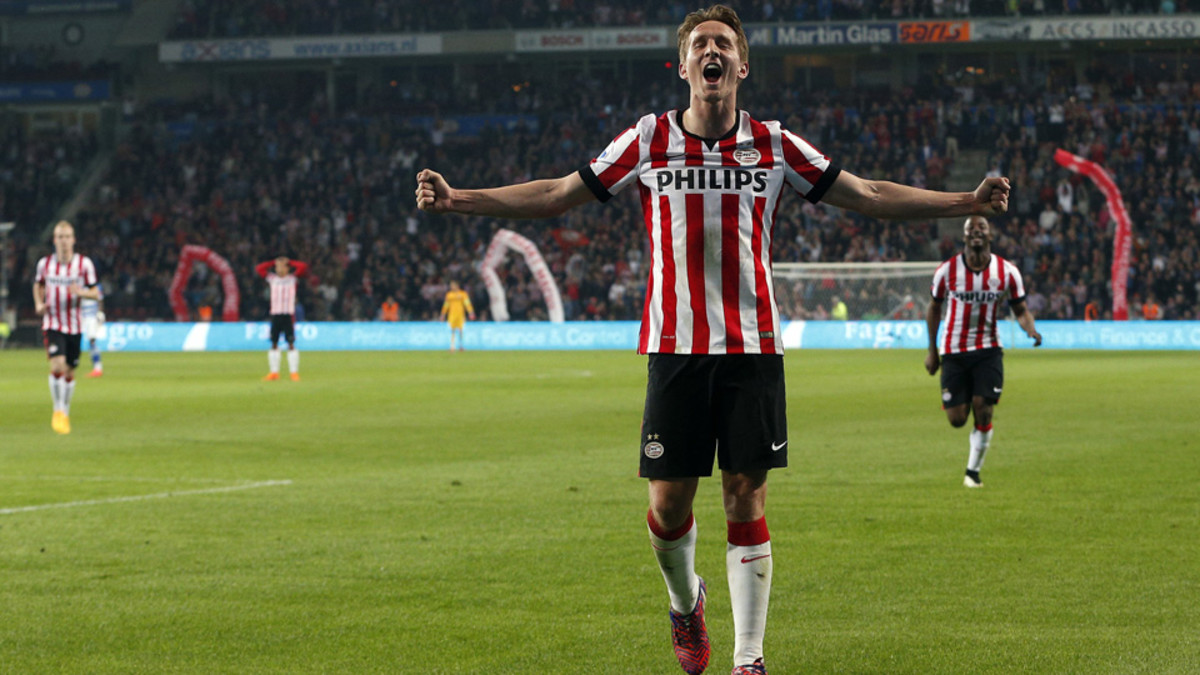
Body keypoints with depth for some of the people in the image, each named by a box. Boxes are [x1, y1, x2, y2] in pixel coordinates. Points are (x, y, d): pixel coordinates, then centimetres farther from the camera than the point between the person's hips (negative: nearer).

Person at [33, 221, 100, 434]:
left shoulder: (84, 264, -4)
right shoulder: (44, 264, 0)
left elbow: (95, 293, -1)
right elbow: (38, 285, 19)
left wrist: (82, 292, -22)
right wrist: (39, 303, 1)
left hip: (74, 326, 1)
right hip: (52, 323, -1)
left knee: (69, 371, 9)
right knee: (57, 365, -20)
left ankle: (65, 412, 27)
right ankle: (58, 411, -7)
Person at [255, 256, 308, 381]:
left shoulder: (293, 277, 6)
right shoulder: (272, 278, 12)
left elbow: (303, 267, -6)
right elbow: (259, 268, 7)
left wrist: (289, 262, 4)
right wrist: (274, 263, 8)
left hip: (288, 314, -3)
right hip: (275, 313, 3)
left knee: (291, 343, -5)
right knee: (274, 344, 3)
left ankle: (294, 372, -3)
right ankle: (274, 372, 9)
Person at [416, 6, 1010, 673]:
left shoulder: (774, 144, 5)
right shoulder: (649, 140, 4)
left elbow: (868, 194, 9)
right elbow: (557, 195, 8)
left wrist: (968, 202, 1)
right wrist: (457, 199, 1)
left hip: (753, 345, 0)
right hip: (675, 343, 0)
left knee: (746, 497, -3)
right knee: (669, 501, 0)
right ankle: (685, 600, 31)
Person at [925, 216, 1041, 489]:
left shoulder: (1007, 272, -4)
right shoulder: (947, 270, -6)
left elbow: (1020, 308, 5)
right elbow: (934, 307, 8)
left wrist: (1031, 329, -18)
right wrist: (932, 350, 8)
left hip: (988, 350, 0)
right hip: (953, 351, 0)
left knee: (983, 412, -12)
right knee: (957, 420, -3)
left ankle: (973, 471, 7)